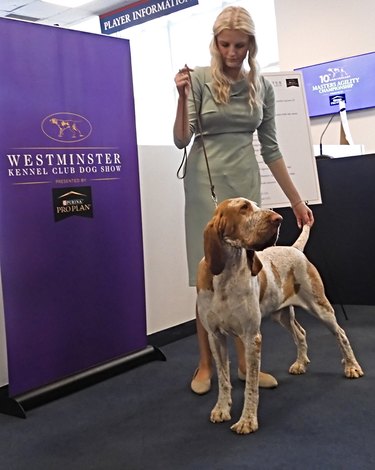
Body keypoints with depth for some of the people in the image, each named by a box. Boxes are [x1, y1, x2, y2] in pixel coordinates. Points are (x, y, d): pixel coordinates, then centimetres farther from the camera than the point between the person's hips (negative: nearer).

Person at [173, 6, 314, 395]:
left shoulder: (262, 86, 7)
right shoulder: (199, 79, -4)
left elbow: (270, 148, 10)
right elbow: (181, 140, -8)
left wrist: (296, 199, 9)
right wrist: (182, 97, -24)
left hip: (245, 182, 3)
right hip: (206, 182, -3)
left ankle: (245, 363, 14)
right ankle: (205, 364, 11)